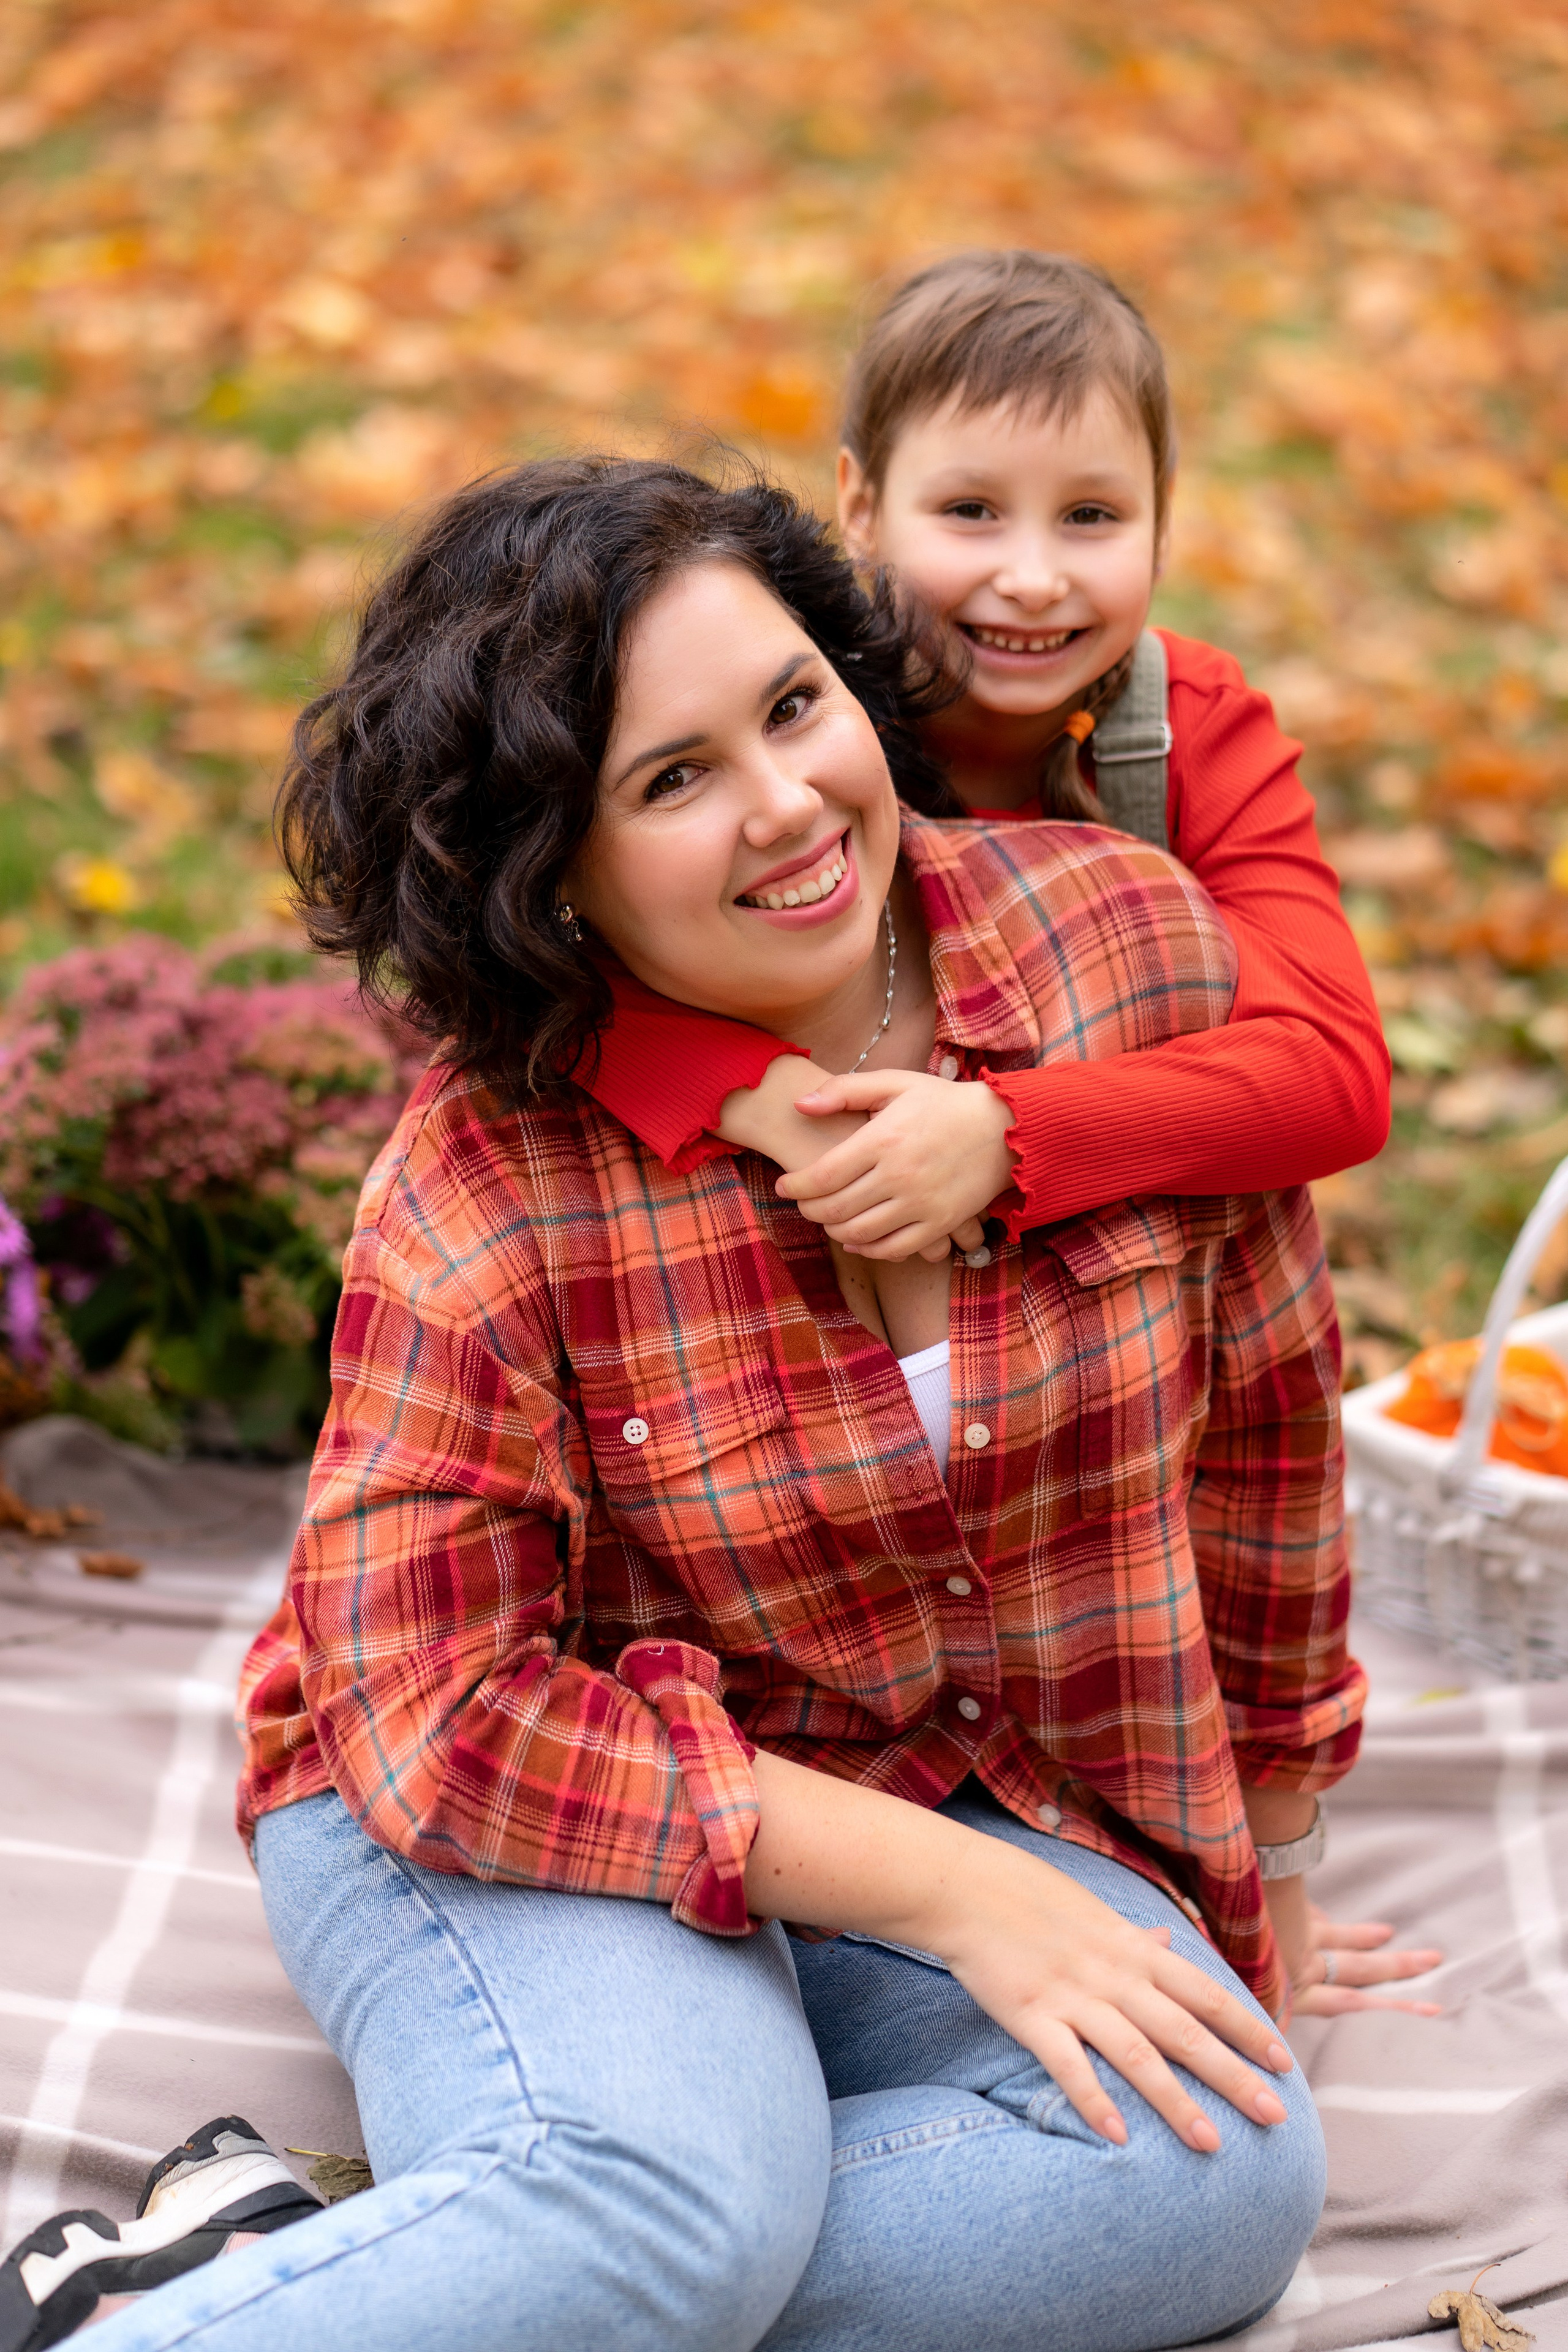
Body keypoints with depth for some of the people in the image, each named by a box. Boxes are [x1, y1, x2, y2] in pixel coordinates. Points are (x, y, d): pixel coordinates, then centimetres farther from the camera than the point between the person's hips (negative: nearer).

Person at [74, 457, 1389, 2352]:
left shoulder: (1136, 945, -10)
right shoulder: (488, 1188, -19)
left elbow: (1260, 1399, 5)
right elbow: (435, 1713, -18)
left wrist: (1265, 1826, 15)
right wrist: (947, 1893, -22)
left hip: (982, 1805, 5)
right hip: (513, 1825, -5)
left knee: (1227, 2171, -24)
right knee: (666, 2195, -36)